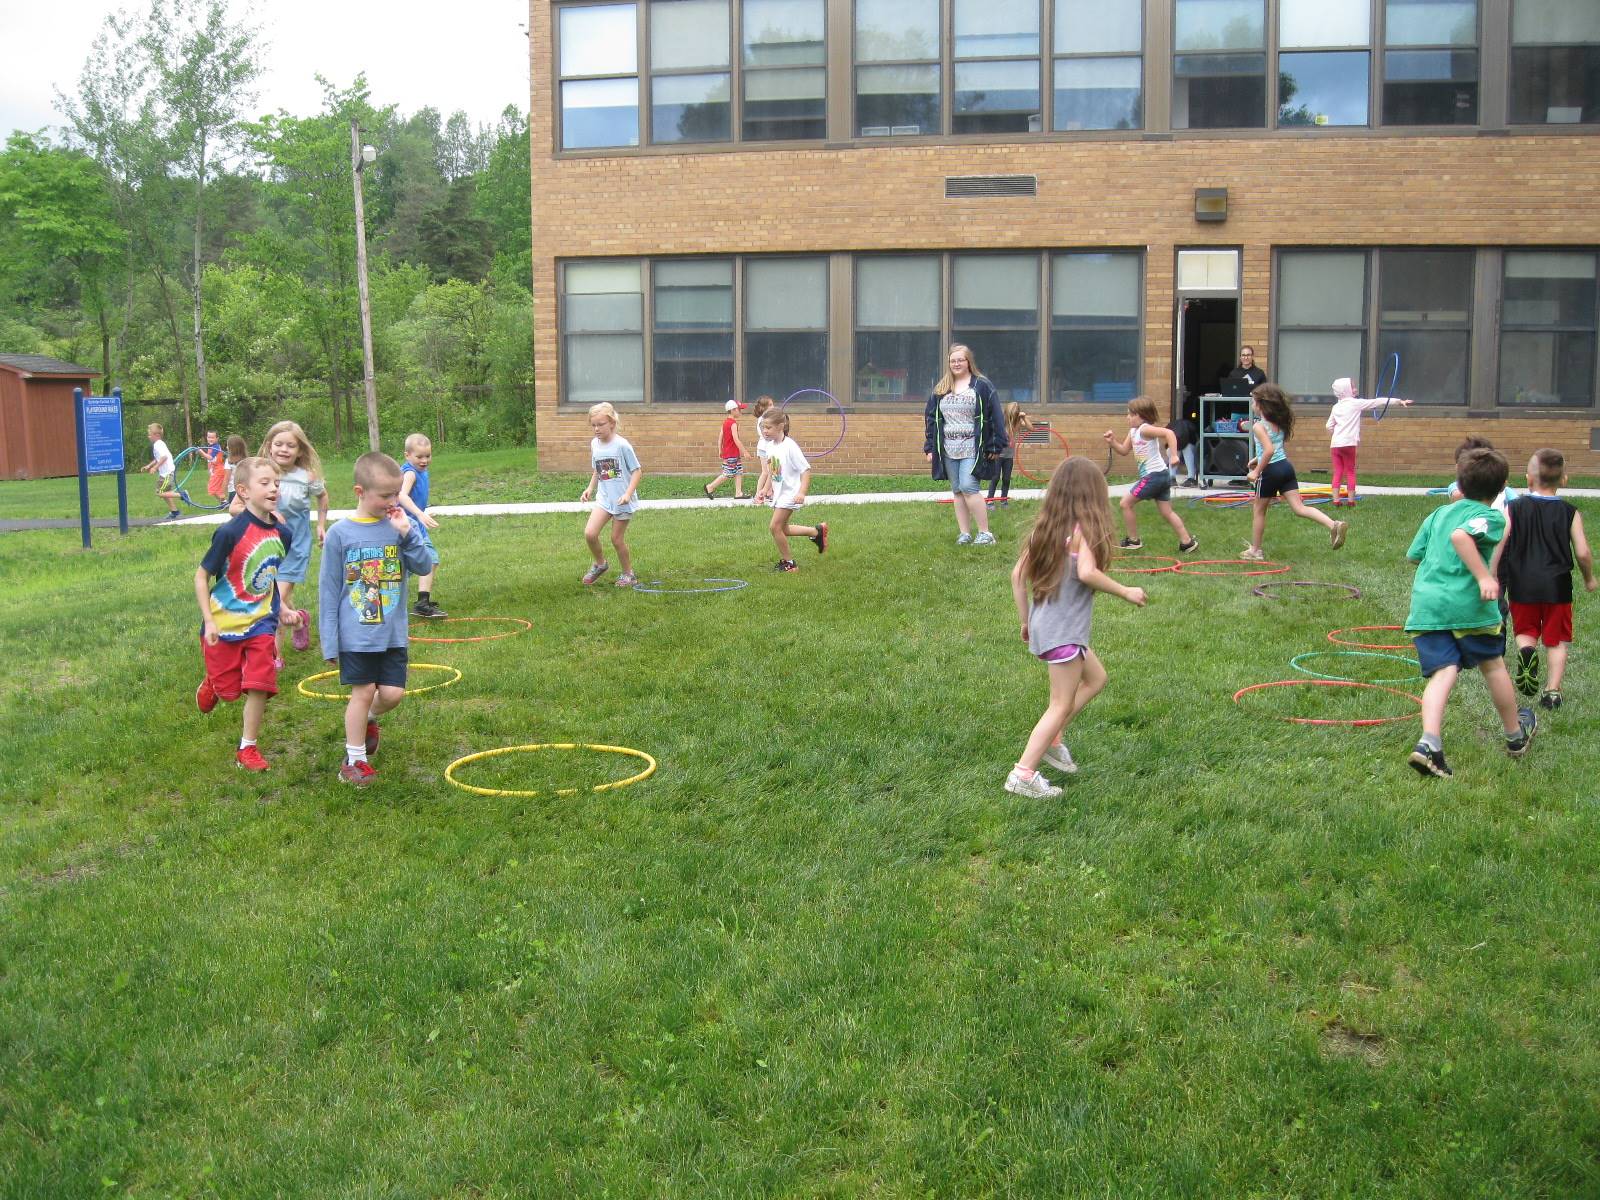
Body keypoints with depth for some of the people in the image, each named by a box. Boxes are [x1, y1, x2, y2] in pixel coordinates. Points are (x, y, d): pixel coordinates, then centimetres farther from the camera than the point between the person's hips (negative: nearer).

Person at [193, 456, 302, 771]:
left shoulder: (282, 533, -2)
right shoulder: (230, 532, -21)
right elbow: (202, 576, -12)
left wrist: (280, 609, 7)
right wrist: (209, 621, -15)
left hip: (261, 623, 4)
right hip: (224, 624, -3)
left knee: (259, 686, -6)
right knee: (227, 686, 11)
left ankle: (248, 748, 10)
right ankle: (210, 684, 48)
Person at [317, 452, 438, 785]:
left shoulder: (399, 526, -1)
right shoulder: (340, 533, -8)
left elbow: (424, 566, -7)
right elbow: (328, 589, -3)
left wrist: (407, 533, -21)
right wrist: (329, 639, -3)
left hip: (393, 632, 3)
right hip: (356, 634, -3)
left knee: (393, 693, 3)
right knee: (363, 692, 2)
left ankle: (367, 719, 37)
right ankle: (354, 760, 18)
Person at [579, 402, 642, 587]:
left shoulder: (621, 445, -16)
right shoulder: (594, 444, 4)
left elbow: (637, 471, -12)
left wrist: (628, 493, -22)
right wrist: (590, 488, 5)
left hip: (622, 501, -5)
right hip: (604, 498, 5)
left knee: (617, 538, 3)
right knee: (589, 533, -10)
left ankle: (628, 573, 23)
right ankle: (600, 564, 16)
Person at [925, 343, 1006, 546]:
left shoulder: (982, 386, -1)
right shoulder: (940, 389, 13)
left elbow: (995, 417, -3)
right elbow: (930, 418, 16)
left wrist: (995, 446, -8)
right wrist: (930, 447, 10)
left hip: (973, 448, -5)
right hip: (948, 449, 5)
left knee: (968, 487, -16)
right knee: (957, 491, 6)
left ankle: (985, 533, -9)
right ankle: (965, 534, 12)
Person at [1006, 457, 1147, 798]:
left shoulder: (1045, 527, 9)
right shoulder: (1083, 528, -12)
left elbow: (1017, 574, 9)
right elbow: (1087, 573, -28)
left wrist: (1025, 620, 16)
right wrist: (1125, 592, -14)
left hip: (1043, 625, 8)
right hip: (1064, 632, -8)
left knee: (1096, 679, 24)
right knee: (1062, 705, -1)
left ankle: (1050, 740, 22)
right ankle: (1023, 774, -3)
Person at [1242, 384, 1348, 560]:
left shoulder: (1259, 426, -14)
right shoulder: (1279, 423, 11)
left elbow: (1269, 450, -25)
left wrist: (1257, 471, -18)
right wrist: (1258, 459, 28)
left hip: (1271, 471, -7)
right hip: (1286, 466, 7)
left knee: (1258, 510, 10)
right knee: (1299, 508, 2)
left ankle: (1254, 550, 18)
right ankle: (1334, 525, -17)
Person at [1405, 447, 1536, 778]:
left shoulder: (1438, 513, 19)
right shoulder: (1490, 516, -1)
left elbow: (1414, 554, 23)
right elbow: (1460, 535, -21)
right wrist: (1484, 576, -22)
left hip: (1424, 602, 4)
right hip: (1466, 602, -4)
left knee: (1443, 672, -3)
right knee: (1493, 666, 17)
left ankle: (1429, 743, -26)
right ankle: (1516, 735, 36)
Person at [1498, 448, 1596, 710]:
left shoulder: (1515, 508, -3)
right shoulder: (1569, 513, -2)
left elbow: (1499, 544, -10)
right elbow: (1582, 553, -3)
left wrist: (1493, 577, 0)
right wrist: (1589, 578, 15)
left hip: (1522, 585, 0)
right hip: (1557, 585, 0)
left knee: (1525, 632, 17)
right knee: (1557, 640, 12)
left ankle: (1526, 651, -17)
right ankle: (1553, 690, 4)